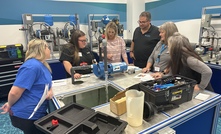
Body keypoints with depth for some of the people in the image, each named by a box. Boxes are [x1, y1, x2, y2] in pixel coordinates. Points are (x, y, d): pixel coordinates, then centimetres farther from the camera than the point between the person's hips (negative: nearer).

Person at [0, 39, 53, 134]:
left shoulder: (42, 64, 6)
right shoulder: (32, 66, -26)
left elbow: (47, 83, 14)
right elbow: (14, 92, -27)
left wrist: (50, 91, -8)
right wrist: (10, 105, -7)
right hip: (26, 115, -9)